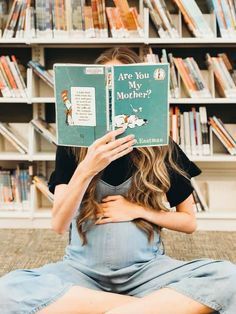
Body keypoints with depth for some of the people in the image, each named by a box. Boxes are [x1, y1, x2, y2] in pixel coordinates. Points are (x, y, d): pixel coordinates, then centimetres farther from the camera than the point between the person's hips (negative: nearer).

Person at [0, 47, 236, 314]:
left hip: (145, 267, -1)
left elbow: (189, 222, 10)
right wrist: (85, 171, -22)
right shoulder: (72, 145, 2)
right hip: (83, 268, 1)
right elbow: (59, 225, -7)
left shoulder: (161, 149, 2)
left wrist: (139, 211, -6)